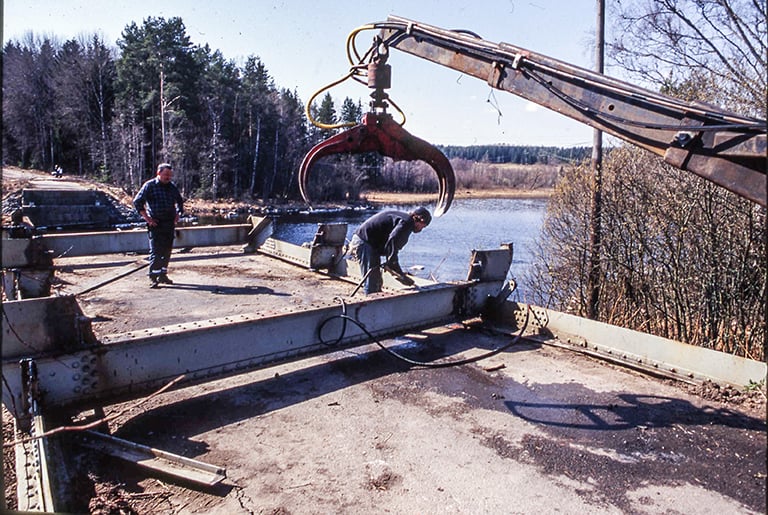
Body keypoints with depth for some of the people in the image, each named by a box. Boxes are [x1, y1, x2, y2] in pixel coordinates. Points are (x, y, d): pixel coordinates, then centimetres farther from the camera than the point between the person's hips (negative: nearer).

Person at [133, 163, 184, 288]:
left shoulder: (172, 187, 12)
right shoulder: (149, 185, -4)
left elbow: (180, 201, 28)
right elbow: (137, 201, -5)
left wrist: (178, 214, 15)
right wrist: (147, 218, -9)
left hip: (170, 224, 6)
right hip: (155, 224, -5)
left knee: (167, 251, 9)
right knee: (156, 251, -9)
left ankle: (163, 275, 21)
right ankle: (153, 278, -5)